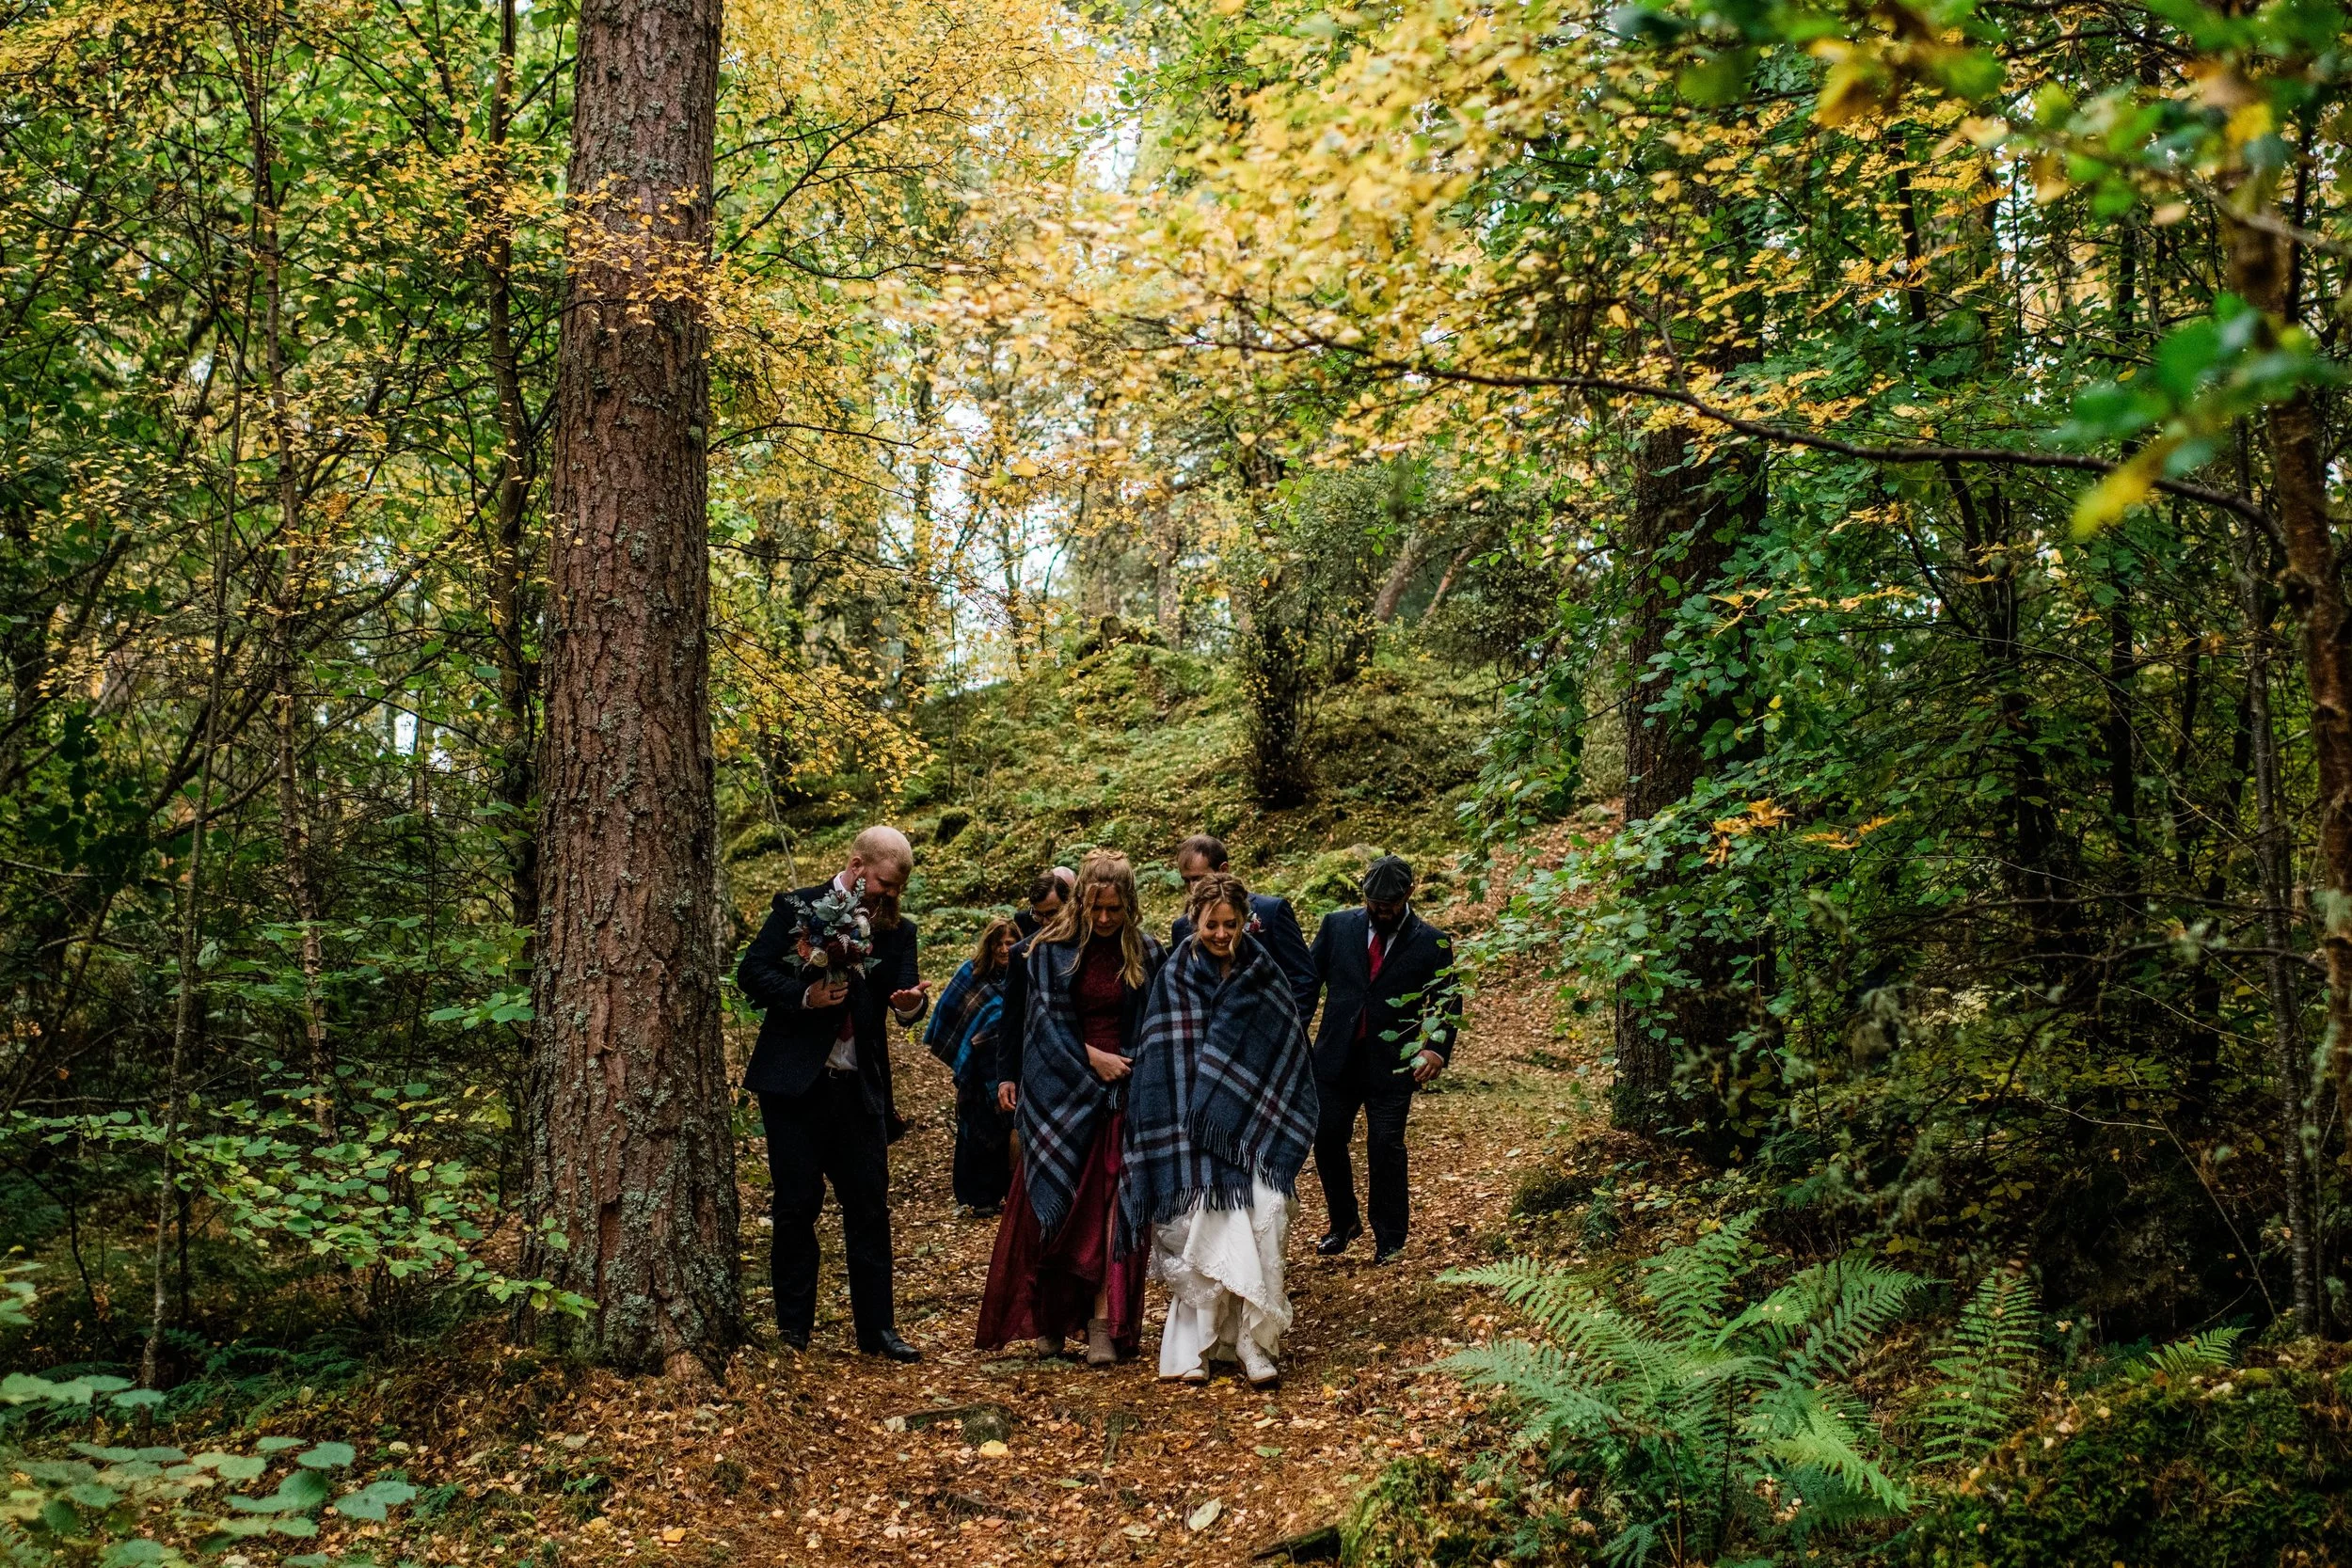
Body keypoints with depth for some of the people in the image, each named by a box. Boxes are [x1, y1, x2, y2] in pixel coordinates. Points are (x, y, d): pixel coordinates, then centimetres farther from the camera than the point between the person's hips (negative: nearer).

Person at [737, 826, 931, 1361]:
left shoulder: (897, 930, 7)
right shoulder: (796, 908, -1)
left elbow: (906, 1003, 0)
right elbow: (751, 973, -4)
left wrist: (911, 1003, -24)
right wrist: (805, 996, -18)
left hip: (860, 1087, 3)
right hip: (794, 1081, -3)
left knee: (870, 1206, 4)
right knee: (796, 1205, 4)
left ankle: (877, 1329, 12)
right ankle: (793, 1327, 15)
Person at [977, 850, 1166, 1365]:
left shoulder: (1147, 956, 1)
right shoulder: (1051, 949, -2)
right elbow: (1049, 1018, -5)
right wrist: (1091, 1057, -13)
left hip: (1118, 1095, 0)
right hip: (1058, 1090, 0)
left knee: (1109, 1207, -4)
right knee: (1050, 1204, 2)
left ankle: (1103, 1322, -4)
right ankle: (1049, 1318, 12)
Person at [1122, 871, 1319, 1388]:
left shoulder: (1267, 977, 4)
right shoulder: (1174, 978, 0)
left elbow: (1291, 1056, 8)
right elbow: (1158, 1059, 0)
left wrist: (1279, 1129, 3)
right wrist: (1176, 1138, -6)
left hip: (1254, 1130, 1)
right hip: (1192, 1131, -1)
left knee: (1263, 1220, -12)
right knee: (1200, 1227, -5)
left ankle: (1254, 1337, -4)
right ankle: (1198, 1340, 7)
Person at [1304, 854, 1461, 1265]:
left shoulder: (1432, 943, -1)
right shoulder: (1337, 926, 4)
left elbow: (1447, 1000, 2)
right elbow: (1308, 980, 8)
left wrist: (1436, 1048, -13)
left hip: (1391, 1063, -2)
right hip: (1335, 1058, 3)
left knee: (1386, 1148, -3)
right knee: (1327, 1140, 8)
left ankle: (1389, 1238, 13)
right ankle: (1343, 1223, 29)